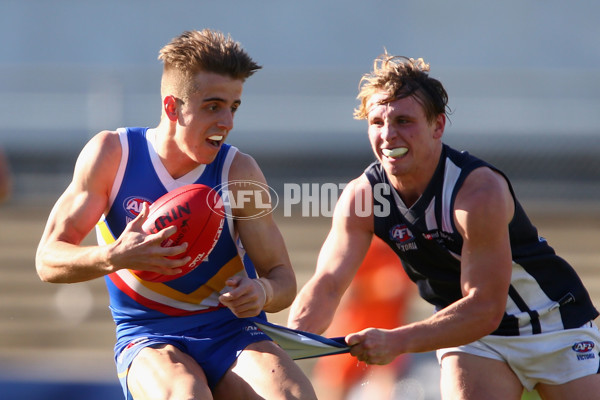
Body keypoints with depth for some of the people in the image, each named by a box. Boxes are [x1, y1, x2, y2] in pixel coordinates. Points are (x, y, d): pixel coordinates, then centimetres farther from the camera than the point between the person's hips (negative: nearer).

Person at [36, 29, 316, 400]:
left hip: (233, 333, 1)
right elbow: (48, 260, -5)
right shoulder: (112, 154, -5)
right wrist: (113, 258, -26)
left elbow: (283, 277, 1)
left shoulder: (238, 171, -3)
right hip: (149, 339, -1)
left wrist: (262, 292, -25)